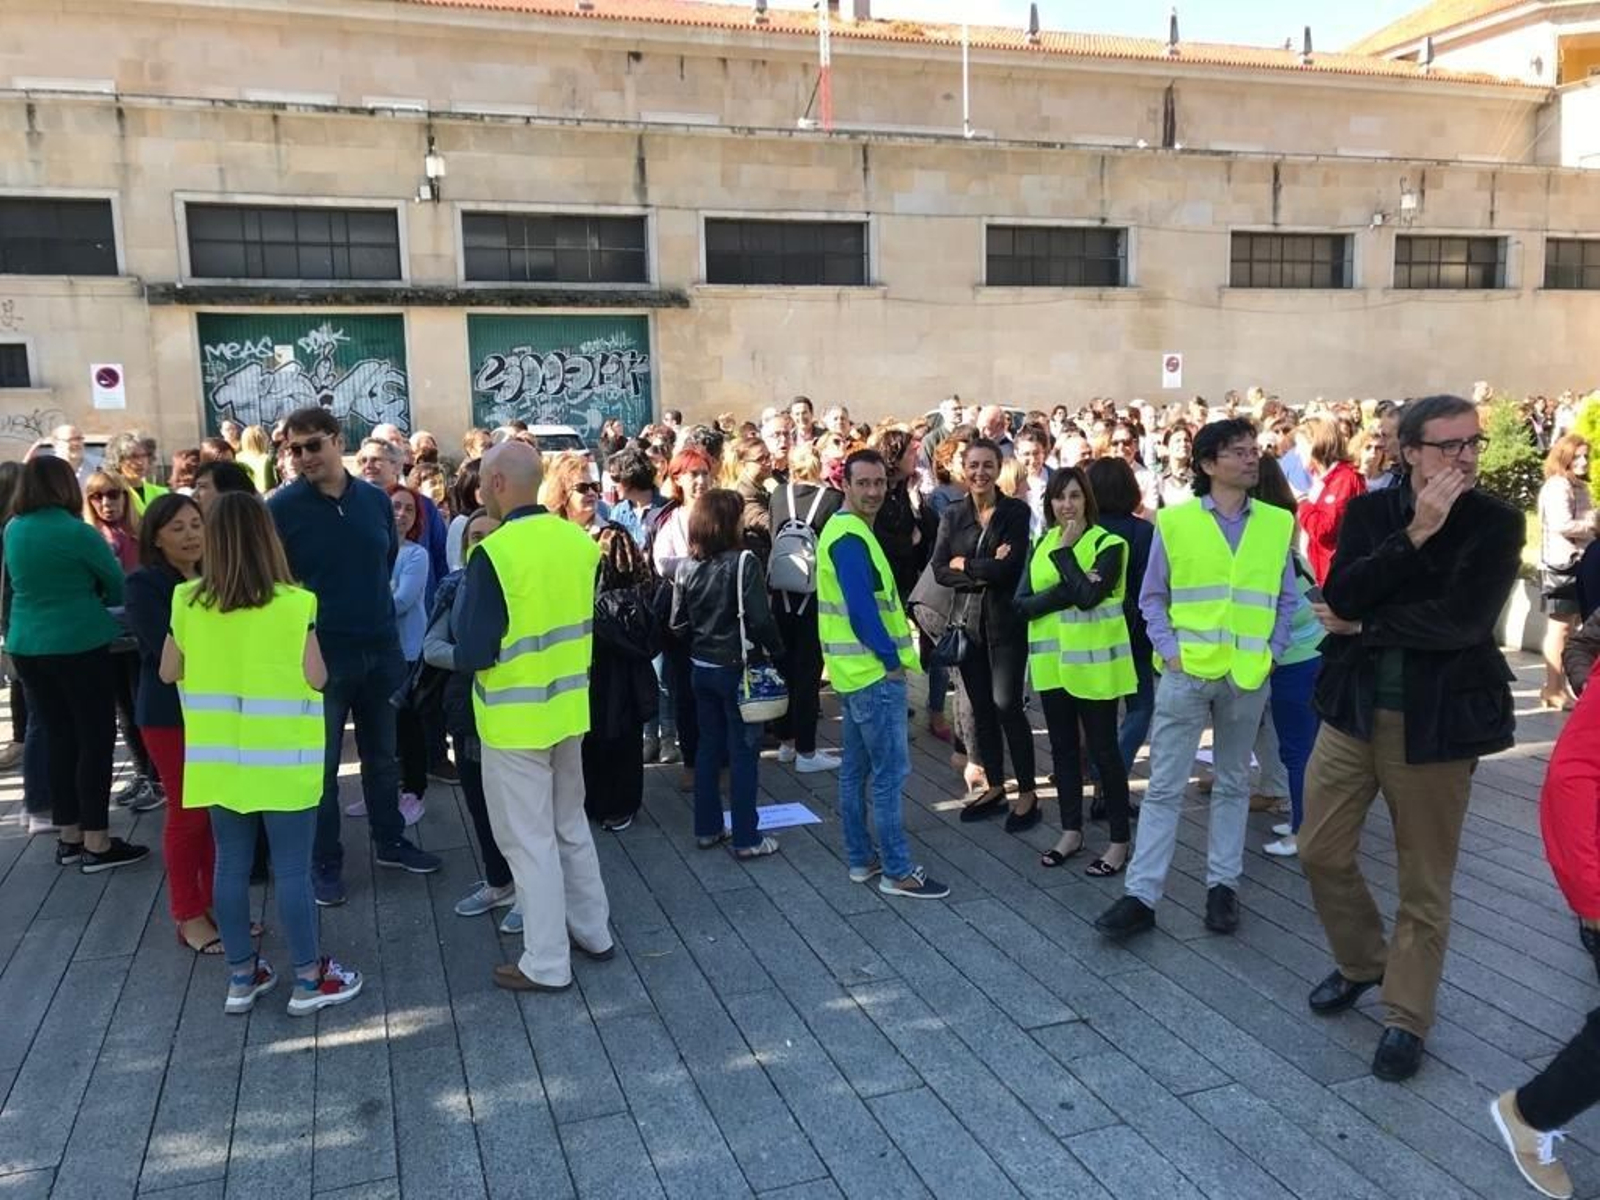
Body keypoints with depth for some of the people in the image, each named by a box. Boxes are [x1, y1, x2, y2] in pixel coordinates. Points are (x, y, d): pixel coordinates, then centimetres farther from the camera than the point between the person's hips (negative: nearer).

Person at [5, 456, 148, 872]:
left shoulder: (13, 530, 6)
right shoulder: (76, 531, -12)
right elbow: (117, 582, -1)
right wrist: (100, 602, 19)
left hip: (27, 646, 6)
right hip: (79, 645, -6)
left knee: (57, 737, 13)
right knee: (96, 739, 1)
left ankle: (69, 836, 20)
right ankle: (96, 843, 3)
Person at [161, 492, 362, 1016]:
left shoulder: (188, 602, -3)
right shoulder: (293, 604, -14)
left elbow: (169, 672, 7)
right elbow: (316, 678, -11)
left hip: (217, 757, 4)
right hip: (281, 760, -4)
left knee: (231, 864, 13)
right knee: (291, 868, 4)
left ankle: (241, 975, 24)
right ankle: (309, 979, 14)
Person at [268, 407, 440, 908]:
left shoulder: (376, 499, 2)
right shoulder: (280, 507, -9)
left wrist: (378, 615, 12)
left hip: (381, 648, 4)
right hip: (320, 654, -4)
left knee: (382, 754, 17)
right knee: (320, 764, 7)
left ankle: (390, 841, 32)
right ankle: (324, 862, 20)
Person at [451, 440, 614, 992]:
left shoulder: (494, 554, -20)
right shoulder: (580, 542, -1)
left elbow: (473, 653, -17)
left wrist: (464, 594, -2)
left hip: (516, 717, -7)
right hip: (568, 708, 7)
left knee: (529, 839, 5)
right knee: (570, 824, 21)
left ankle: (546, 963, 14)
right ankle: (593, 931, 33)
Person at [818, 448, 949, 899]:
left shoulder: (847, 529, 14)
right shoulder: (850, 537, -18)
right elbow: (861, 608, -24)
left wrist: (891, 655, 12)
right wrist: (892, 659, -15)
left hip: (857, 668, 10)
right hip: (874, 671, -10)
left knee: (857, 768, 14)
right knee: (890, 773, -4)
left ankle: (861, 859, 23)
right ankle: (897, 871, 4)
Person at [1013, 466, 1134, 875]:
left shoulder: (1108, 544, -8)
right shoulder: (1041, 544, 7)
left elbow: (1088, 597, -24)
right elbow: (1022, 603, -4)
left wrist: (1064, 552, -17)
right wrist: (1068, 590, -18)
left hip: (1093, 663, -5)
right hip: (1052, 661, 6)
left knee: (1102, 750, 0)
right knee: (1063, 748, 14)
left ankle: (1120, 840, 11)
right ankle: (1071, 831, 27)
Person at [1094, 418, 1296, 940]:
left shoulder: (1278, 523, 4)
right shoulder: (1174, 521, -2)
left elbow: (1286, 600, 11)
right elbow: (1152, 599, 3)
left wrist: (1270, 652, 0)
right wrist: (1169, 650, -8)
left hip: (1248, 677, 2)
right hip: (1187, 672, -2)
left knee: (1233, 783, 13)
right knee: (1165, 786, 0)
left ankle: (1222, 884, 25)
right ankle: (1142, 894, 4)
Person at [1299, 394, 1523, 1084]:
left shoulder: (1496, 523, -8)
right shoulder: (1370, 510, 2)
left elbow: (1462, 620, -21)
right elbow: (1341, 594, -14)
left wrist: (1362, 626, -12)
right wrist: (1416, 533, -20)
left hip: (1435, 721, -3)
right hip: (1353, 709, 3)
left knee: (1424, 884, 7)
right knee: (1322, 853, 11)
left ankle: (1407, 1018, 25)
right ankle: (1361, 962, 37)